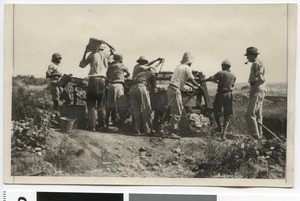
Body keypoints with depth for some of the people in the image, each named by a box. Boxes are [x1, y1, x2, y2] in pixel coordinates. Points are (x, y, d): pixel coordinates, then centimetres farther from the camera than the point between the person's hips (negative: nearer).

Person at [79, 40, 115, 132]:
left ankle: (92, 126, -5)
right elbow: (113, 50, 33)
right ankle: (102, 124, 12)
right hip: (103, 80, 3)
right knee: (101, 105, 13)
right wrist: (107, 44, 23)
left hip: (93, 80, -2)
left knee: (91, 104, 1)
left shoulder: (92, 54, 3)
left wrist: (85, 52, 16)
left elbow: (81, 65, 11)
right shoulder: (107, 55, 10)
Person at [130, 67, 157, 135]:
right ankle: (148, 130, -1)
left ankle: (137, 130, 12)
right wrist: (149, 88, 42)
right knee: (146, 109, 0)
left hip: (133, 88, 6)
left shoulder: (141, 73, 38)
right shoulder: (152, 74, 21)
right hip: (141, 86, -6)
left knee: (136, 109, 10)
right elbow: (153, 88, 21)